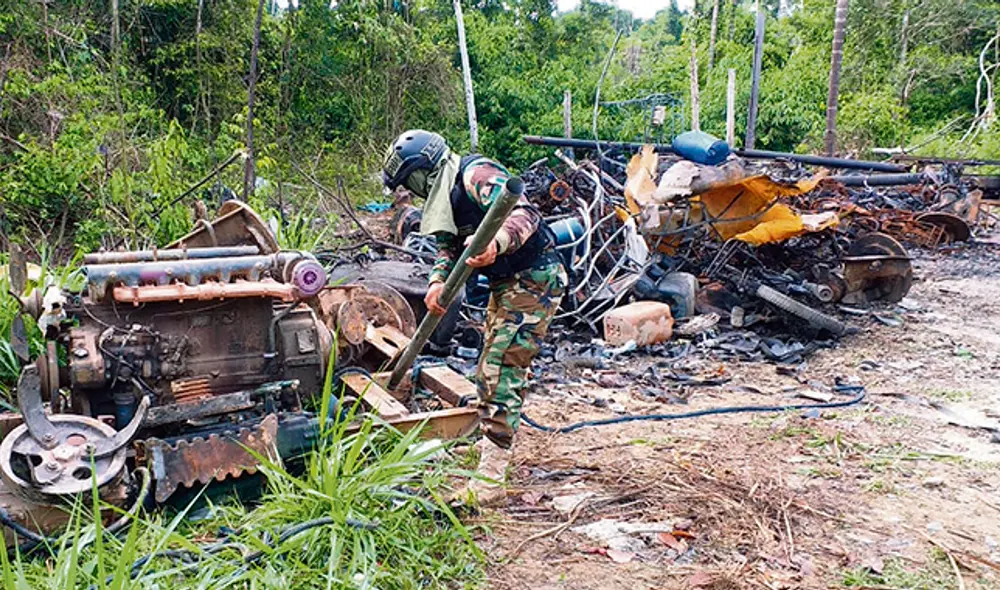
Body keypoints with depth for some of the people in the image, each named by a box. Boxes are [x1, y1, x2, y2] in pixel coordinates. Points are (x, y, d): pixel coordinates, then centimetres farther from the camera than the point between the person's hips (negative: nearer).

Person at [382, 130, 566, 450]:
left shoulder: (476, 175, -19)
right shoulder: (446, 196, 13)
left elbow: (526, 214, -31)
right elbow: (448, 247, 8)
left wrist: (496, 244, -49)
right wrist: (437, 281, -12)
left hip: (533, 278, -11)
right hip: (506, 283, 11)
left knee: (500, 371, -13)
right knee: (492, 368, 18)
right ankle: (488, 438, 31)